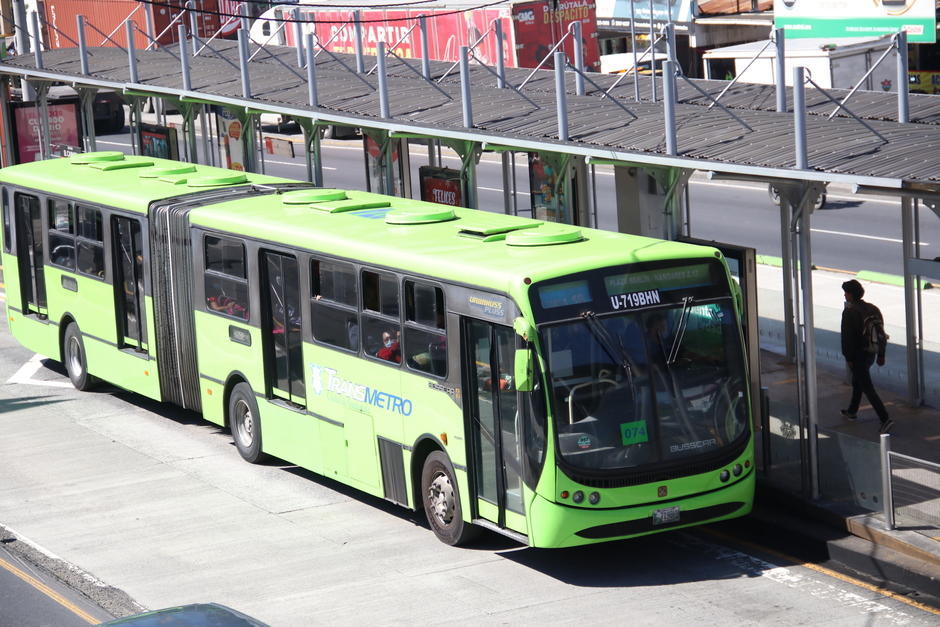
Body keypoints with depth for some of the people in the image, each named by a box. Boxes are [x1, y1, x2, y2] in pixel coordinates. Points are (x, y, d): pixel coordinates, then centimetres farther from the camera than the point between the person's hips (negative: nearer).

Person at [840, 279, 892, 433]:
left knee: (868, 388, -7)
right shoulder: (873, 309, 4)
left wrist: (848, 358, -13)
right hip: (871, 353, 8)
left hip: (857, 355, -8)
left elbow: (847, 337, -20)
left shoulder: (849, 312, -18)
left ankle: (885, 419, -16)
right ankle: (852, 411, 43)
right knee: (857, 382, 27)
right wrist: (881, 354, 14)